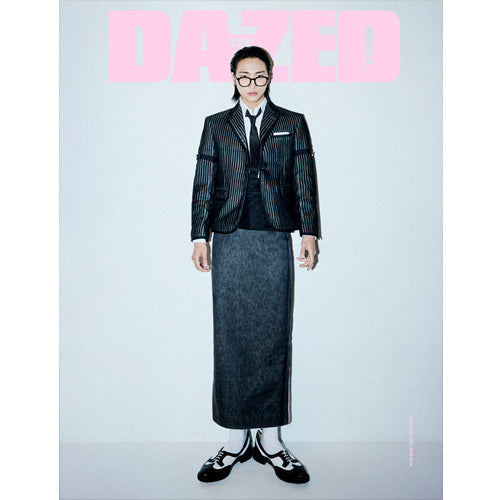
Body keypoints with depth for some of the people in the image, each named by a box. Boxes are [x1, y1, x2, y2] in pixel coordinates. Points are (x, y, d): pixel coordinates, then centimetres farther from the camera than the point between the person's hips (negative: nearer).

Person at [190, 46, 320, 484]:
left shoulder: (292, 123, 14)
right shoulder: (216, 125, 15)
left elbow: (305, 181, 8)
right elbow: (203, 183, 10)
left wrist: (310, 232, -2)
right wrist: (199, 236, 2)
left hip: (275, 241, 0)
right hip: (229, 242, 1)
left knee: (274, 337, 1)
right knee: (231, 337, 2)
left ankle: (270, 438, 15)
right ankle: (237, 438, 15)